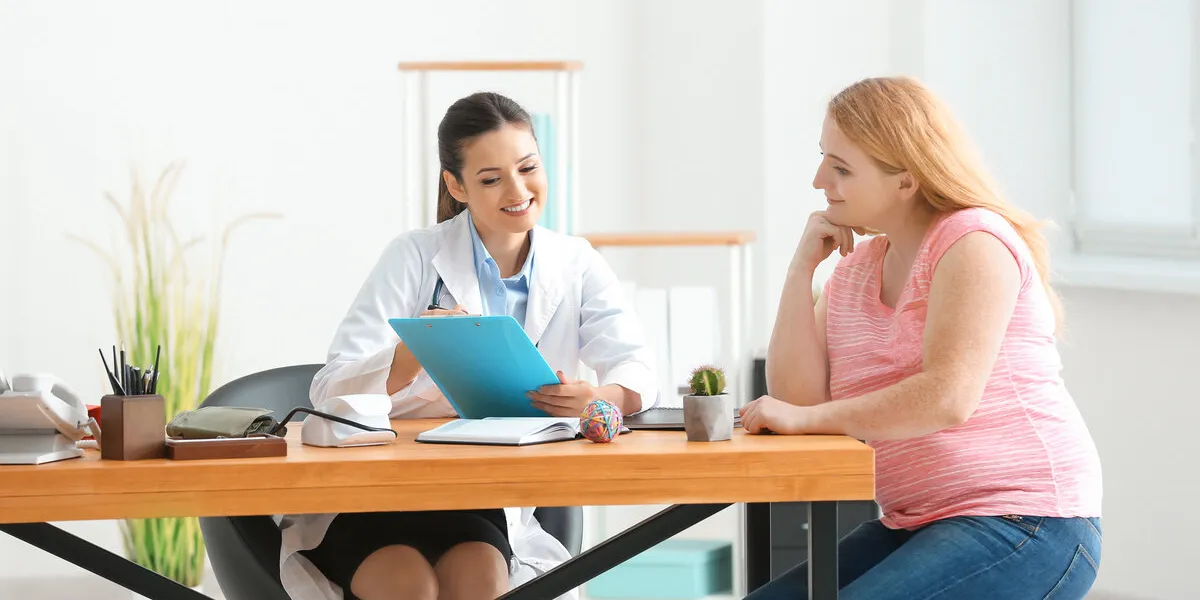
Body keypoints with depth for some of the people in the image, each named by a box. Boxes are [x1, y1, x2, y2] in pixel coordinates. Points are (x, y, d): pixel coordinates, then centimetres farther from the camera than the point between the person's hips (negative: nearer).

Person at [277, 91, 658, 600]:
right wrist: (412, 353, -34)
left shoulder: (575, 266, 6)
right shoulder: (415, 257, -4)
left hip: (482, 507, 2)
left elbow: (638, 374, -6)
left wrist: (599, 398, -31)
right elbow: (330, 393, -13)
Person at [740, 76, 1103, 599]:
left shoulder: (973, 242, -10)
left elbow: (949, 398, -23)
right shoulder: (853, 269, 14)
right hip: (915, 527, 9)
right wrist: (802, 267, -1)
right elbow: (795, 401, 3)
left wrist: (805, 418, -17)